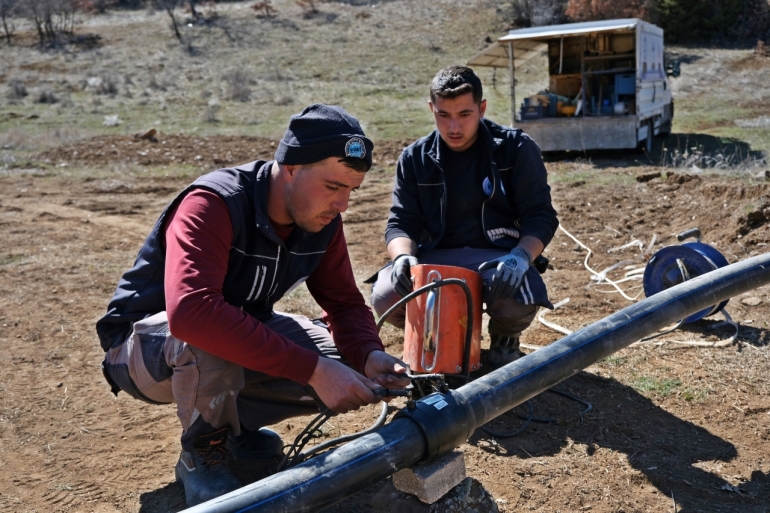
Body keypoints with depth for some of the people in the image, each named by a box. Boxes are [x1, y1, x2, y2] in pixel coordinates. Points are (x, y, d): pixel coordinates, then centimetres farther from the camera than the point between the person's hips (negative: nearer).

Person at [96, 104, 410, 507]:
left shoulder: (322, 220, -11)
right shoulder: (214, 204, -32)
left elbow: (345, 303, -3)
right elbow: (191, 312, -47)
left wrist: (370, 355, -26)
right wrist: (312, 369, -47)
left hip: (243, 327, 7)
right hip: (148, 342, -6)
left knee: (349, 368, -11)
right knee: (212, 341, -40)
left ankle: (234, 421, 10)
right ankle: (201, 455, -9)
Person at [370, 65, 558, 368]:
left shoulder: (516, 149, -1)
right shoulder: (415, 158, 5)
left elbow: (540, 216, -4)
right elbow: (401, 223, 2)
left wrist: (521, 255, -25)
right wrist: (403, 256, -22)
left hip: (499, 258, -2)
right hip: (434, 259, 2)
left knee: (517, 300, -36)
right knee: (385, 297, -26)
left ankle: (504, 338, 6)